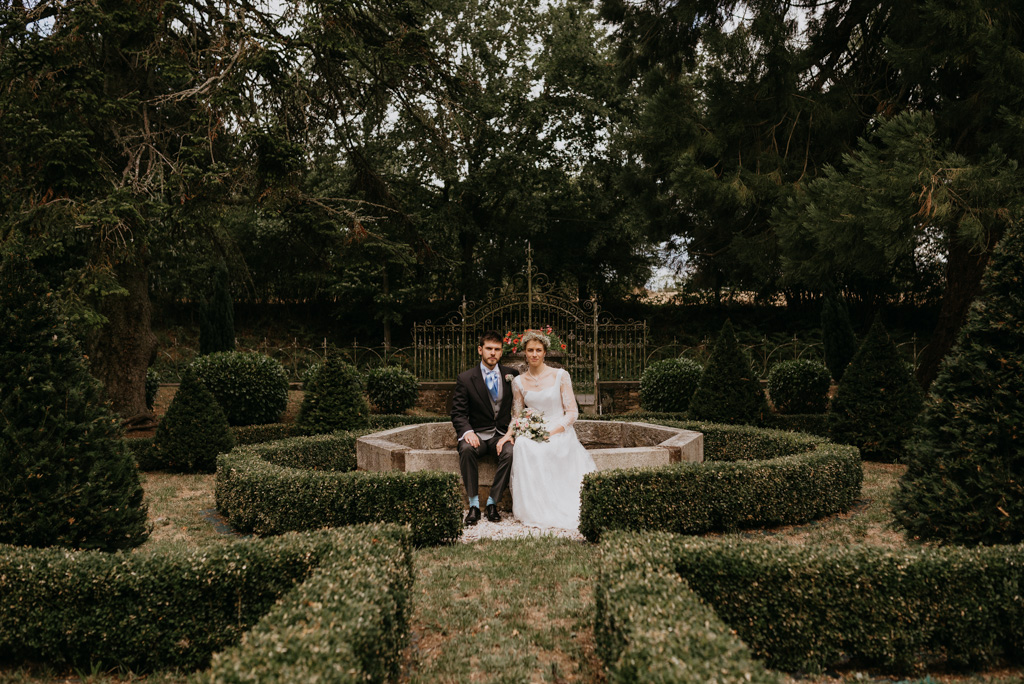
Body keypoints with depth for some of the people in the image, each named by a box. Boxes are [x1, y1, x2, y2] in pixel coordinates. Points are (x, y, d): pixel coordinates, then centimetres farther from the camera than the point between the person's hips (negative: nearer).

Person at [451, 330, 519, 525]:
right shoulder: (465, 379, 2)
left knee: (510, 453, -32)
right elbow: (458, 413, -1)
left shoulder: (512, 375, 8)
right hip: (477, 434, -1)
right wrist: (467, 432, -22)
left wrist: (511, 433, -9)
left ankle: (492, 503, -19)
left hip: (502, 434, 1)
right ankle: (474, 504, -24)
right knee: (466, 449, -34)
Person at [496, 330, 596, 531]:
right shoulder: (519, 382, 9)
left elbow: (572, 412, -3)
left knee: (548, 449, -37)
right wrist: (509, 433, -8)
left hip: (560, 432, -2)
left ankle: (557, 511, -21)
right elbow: (517, 416, 13)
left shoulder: (560, 376, 0)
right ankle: (535, 510, -25)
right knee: (522, 445, -33)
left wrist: (553, 432, -17)